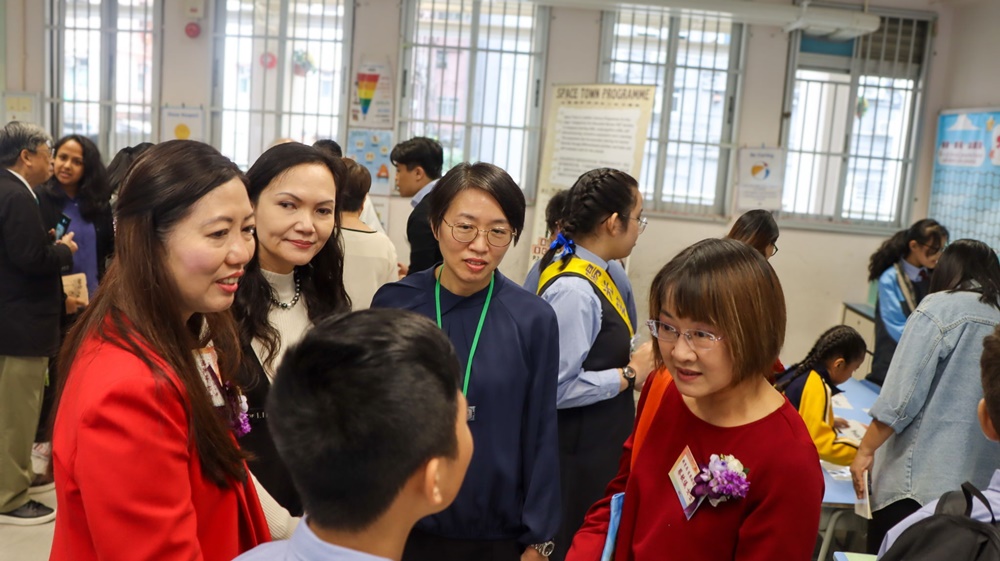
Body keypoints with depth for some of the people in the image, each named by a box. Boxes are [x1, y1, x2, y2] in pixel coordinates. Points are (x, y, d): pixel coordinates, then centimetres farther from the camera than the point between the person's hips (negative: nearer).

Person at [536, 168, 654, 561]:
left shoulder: (598, 277, 5)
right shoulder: (574, 290, -24)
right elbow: (559, 387, -27)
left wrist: (633, 365, 1)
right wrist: (629, 374, -18)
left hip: (601, 444, 9)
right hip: (578, 454, -9)